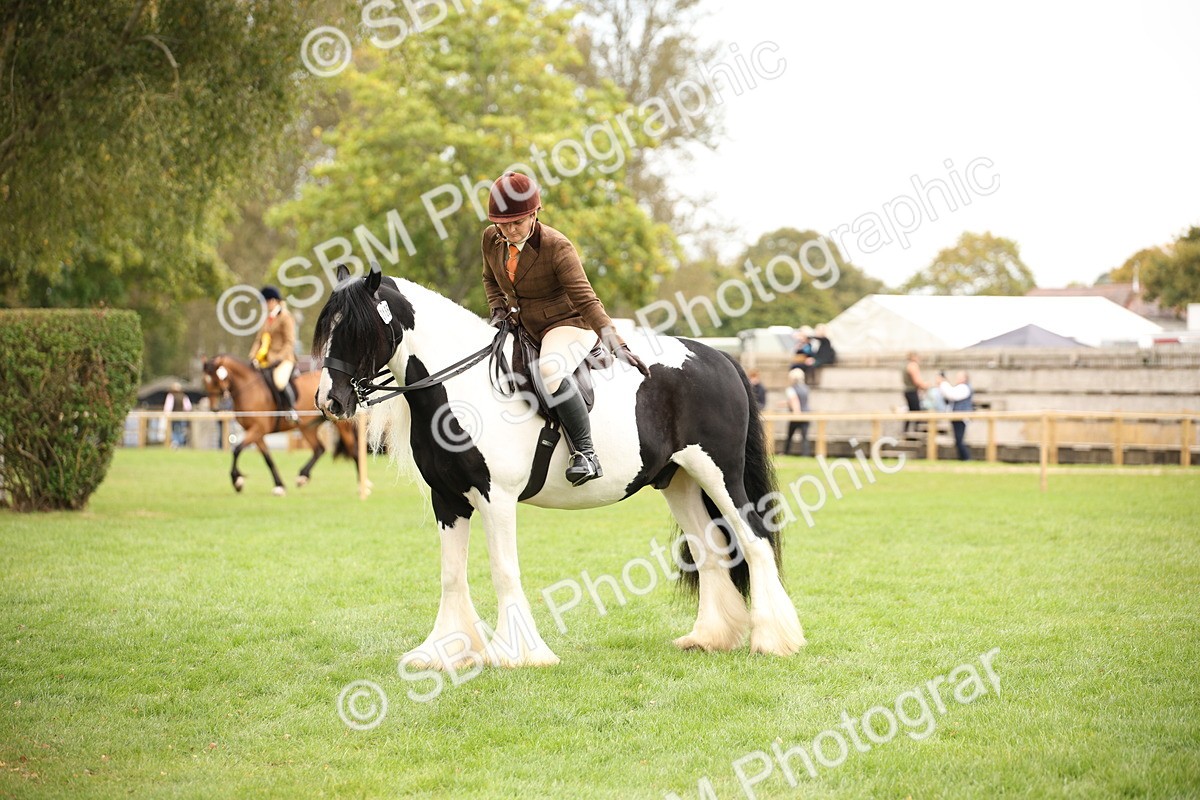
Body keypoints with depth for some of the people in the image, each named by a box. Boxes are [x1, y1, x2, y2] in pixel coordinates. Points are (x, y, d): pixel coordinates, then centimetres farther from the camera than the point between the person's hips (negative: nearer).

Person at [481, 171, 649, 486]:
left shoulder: (557, 247, -20)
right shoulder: (491, 240, -3)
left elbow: (586, 300, -22)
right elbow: (491, 279, 19)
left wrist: (616, 344, -32)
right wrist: (498, 308, -2)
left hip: (567, 324, -8)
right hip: (521, 327, 8)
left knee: (548, 371, -38)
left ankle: (585, 452, -30)